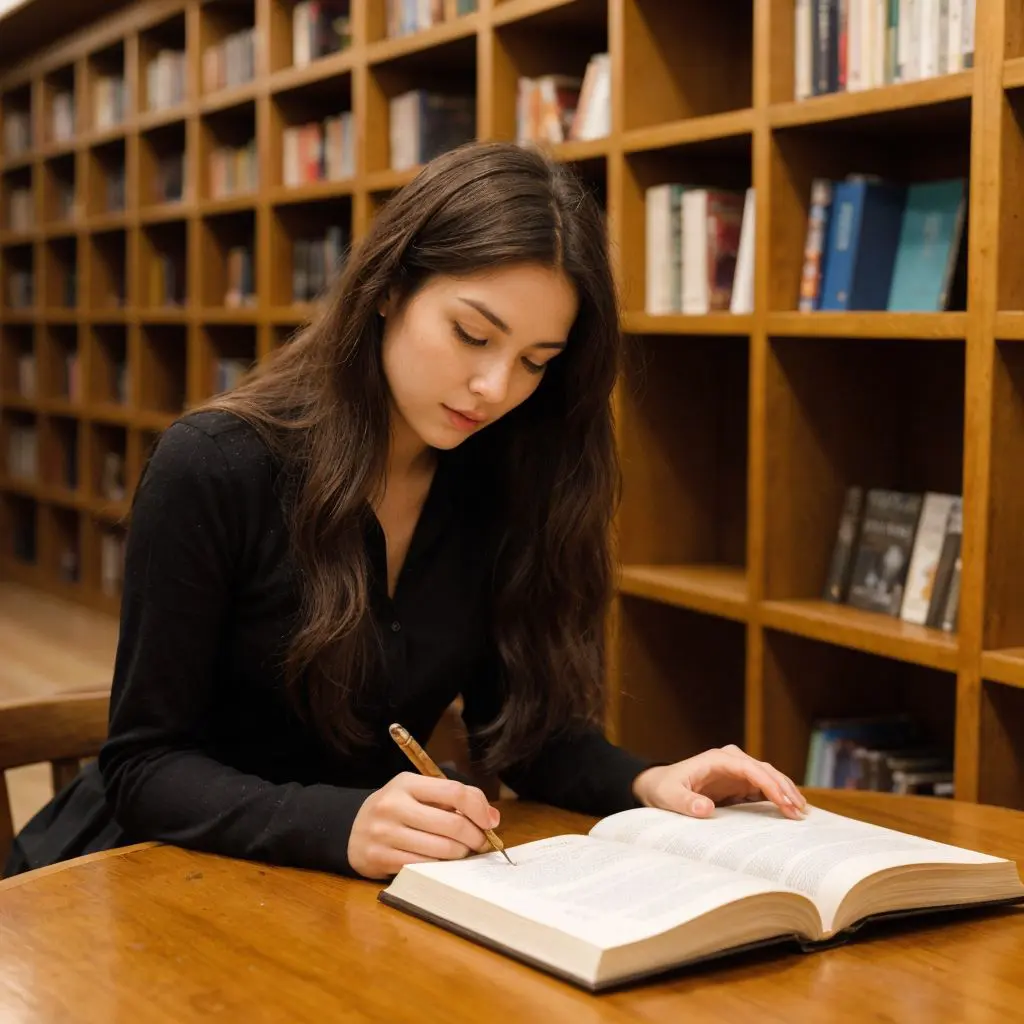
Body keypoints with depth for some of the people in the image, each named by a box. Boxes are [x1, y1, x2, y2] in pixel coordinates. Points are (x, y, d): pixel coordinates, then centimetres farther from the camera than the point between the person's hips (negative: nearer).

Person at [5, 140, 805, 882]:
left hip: (349, 892, 2)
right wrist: (341, 825, -34)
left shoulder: (498, 483, -3)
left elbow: (519, 717, 4)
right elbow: (144, 765, -18)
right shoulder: (213, 469, -19)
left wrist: (645, 784, -16)